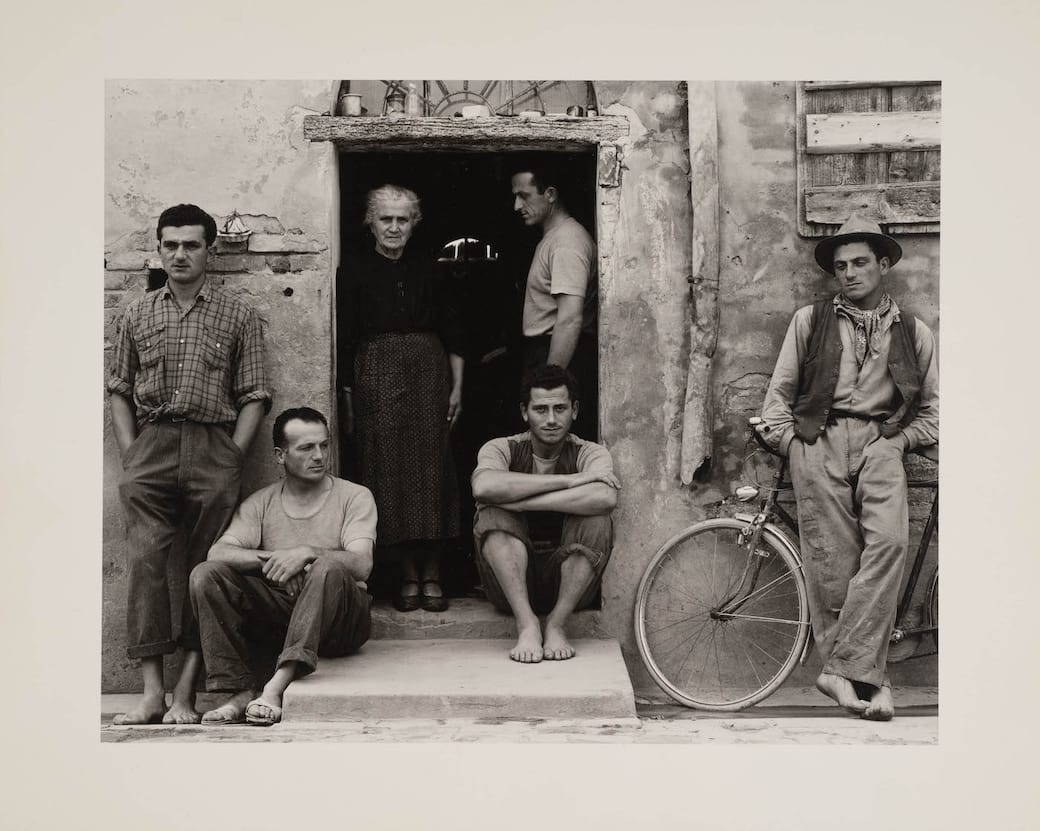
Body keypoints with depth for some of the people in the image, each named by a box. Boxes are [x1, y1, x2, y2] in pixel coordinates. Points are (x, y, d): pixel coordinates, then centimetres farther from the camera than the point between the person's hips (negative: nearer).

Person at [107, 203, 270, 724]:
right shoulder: (138, 315, 15)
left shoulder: (237, 316, 9)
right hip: (150, 447, 2)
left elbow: (254, 396, 5)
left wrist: (231, 458, -5)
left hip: (213, 448, -1)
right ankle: (151, 690, -8)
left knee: (207, 567, -4)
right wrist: (130, 453, 3)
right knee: (144, 559, -10)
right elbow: (119, 389, 15)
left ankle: (185, 690, 0)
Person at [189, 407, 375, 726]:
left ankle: (277, 686, -40)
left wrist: (308, 552, -26)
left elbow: (361, 564, -12)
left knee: (329, 566, -35)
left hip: (339, 621, -3)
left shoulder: (355, 497, 2)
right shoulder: (261, 502, 10)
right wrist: (270, 558, -21)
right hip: (277, 610, 3)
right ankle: (241, 690, -23)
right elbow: (217, 553, -5)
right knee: (206, 574, -16)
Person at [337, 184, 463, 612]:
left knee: (432, 469, 1)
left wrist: (457, 386, 4)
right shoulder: (355, 272, 3)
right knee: (389, 473, -1)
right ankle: (408, 574, 7)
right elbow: (345, 341, 1)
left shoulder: (428, 270, 10)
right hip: (376, 376, -2)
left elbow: (453, 333, 11)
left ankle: (432, 574, 8)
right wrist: (348, 396, -5)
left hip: (429, 372, 2)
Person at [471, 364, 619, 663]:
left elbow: (605, 497, -31)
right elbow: (483, 486, -31)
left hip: (567, 582, 0)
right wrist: (570, 480, -29)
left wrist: (517, 501, -30)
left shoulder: (589, 454, -4)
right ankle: (526, 624, -26)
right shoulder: (502, 449, -4)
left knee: (596, 519, -25)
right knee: (493, 515, -24)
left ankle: (556, 625, -19)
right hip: (510, 584, 0)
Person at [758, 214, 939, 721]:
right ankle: (866, 678, -1)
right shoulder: (810, 320, 16)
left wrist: (898, 441, 4)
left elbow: (932, 408, 19)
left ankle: (844, 670, -25)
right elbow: (779, 391, 15)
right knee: (832, 562, -9)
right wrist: (790, 443, 3)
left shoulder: (913, 333, 18)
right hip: (819, 439, 0)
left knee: (889, 540, -24)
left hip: (880, 443, 0)